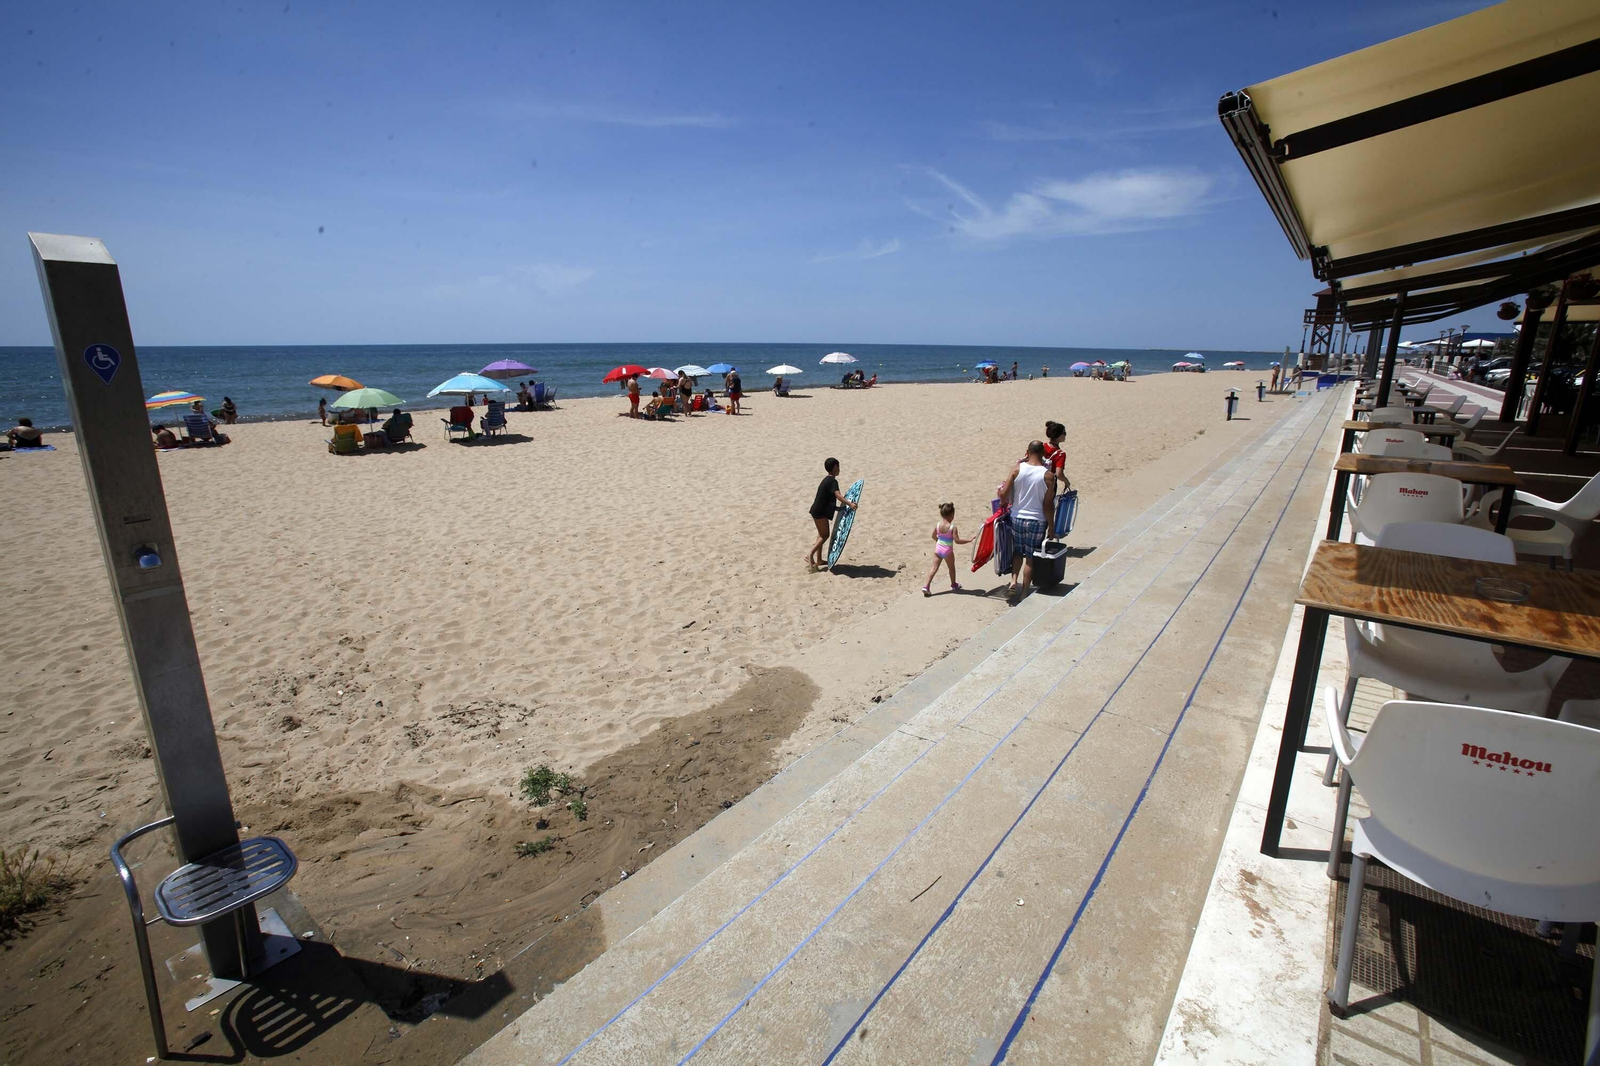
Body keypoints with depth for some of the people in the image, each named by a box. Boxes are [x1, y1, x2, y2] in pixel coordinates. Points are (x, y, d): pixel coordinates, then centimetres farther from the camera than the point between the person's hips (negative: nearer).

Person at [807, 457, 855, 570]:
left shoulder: (827, 480, 14)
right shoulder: (833, 481, -15)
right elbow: (838, 495, -33)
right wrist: (849, 504, -45)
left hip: (817, 510, 10)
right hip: (820, 512, -10)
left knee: (822, 534, 16)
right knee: (824, 535, -4)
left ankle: (819, 559, 22)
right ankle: (810, 555, -9)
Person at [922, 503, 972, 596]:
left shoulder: (937, 525, -4)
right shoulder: (952, 527, -18)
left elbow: (934, 536, 10)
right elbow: (957, 540, -19)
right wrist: (968, 540, -10)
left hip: (938, 548, 3)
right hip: (948, 551, -3)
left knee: (934, 568, 6)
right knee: (951, 568, 19)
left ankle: (926, 586, -3)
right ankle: (954, 585, 36)